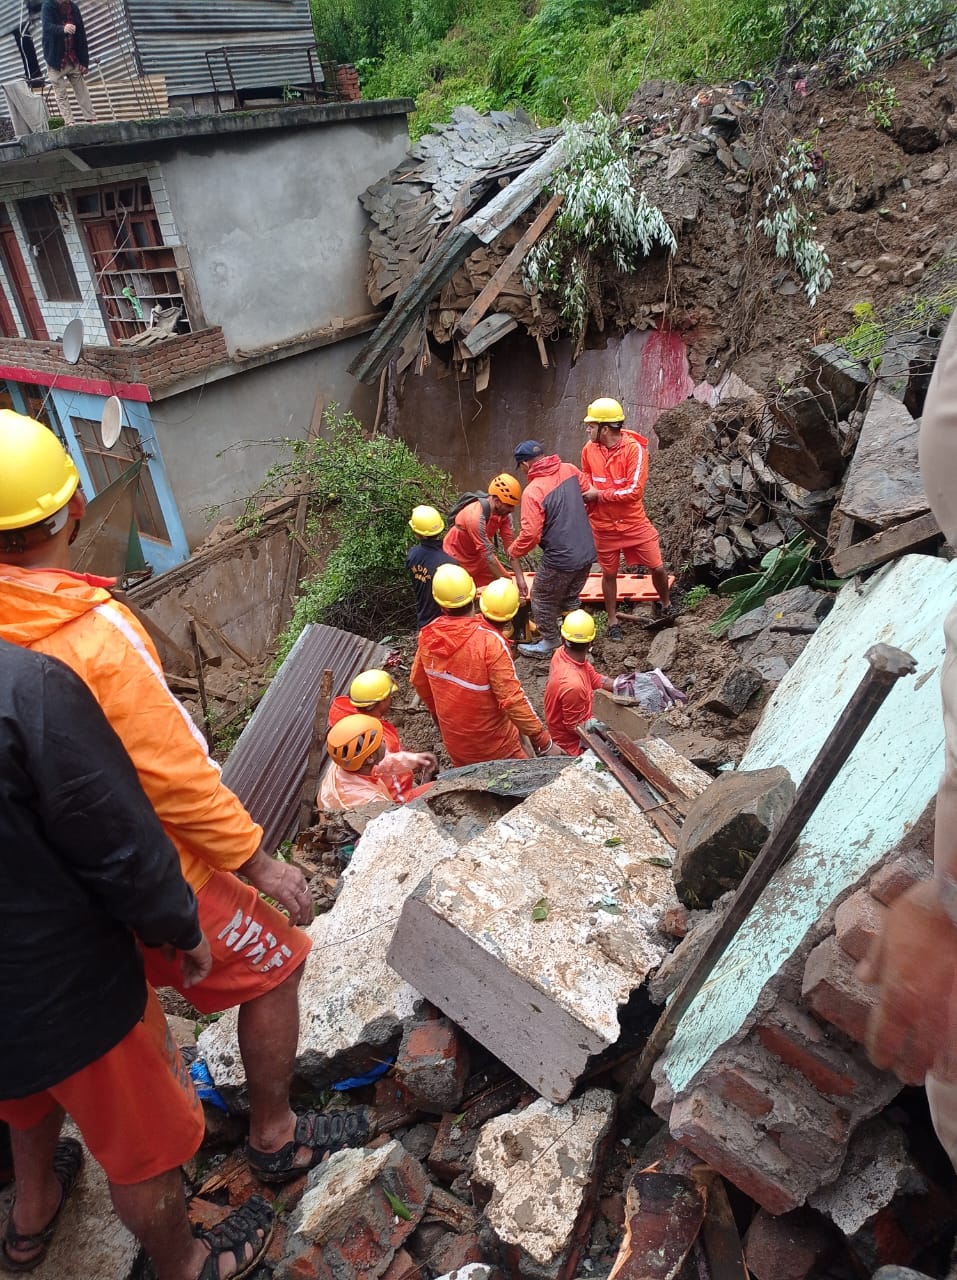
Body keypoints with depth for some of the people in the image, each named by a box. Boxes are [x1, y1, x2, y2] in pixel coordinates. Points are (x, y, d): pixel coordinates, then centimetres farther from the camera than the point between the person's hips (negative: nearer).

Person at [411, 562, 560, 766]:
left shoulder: (427, 636, -12)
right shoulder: (490, 641, -29)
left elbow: (419, 682, 4)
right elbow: (512, 699, -28)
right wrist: (544, 742, -19)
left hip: (455, 743, 5)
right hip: (495, 745, -5)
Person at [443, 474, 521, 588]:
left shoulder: (504, 513, -16)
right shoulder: (475, 516, -36)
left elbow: (510, 545, -15)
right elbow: (488, 555, -34)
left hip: (478, 556, 7)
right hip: (456, 558, -7)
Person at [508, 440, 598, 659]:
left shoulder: (533, 491, -21)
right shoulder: (569, 470, -1)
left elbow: (530, 534, -22)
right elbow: (589, 492, 14)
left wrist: (514, 553, -4)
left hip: (560, 559, -7)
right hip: (586, 552, 7)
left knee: (543, 601, 17)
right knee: (570, 599, 27)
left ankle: (549, 644, 32)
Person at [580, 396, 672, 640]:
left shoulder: (634, 448, -18)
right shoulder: (589, 449, -5)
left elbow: (634, 491, -23)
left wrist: (599, 494, -20)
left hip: (634, 522, -2)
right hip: (603, 525, 3)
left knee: (657, 566, 3)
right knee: (609, 573, 13)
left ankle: (666, 606, 31)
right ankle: (612, 621, 29)